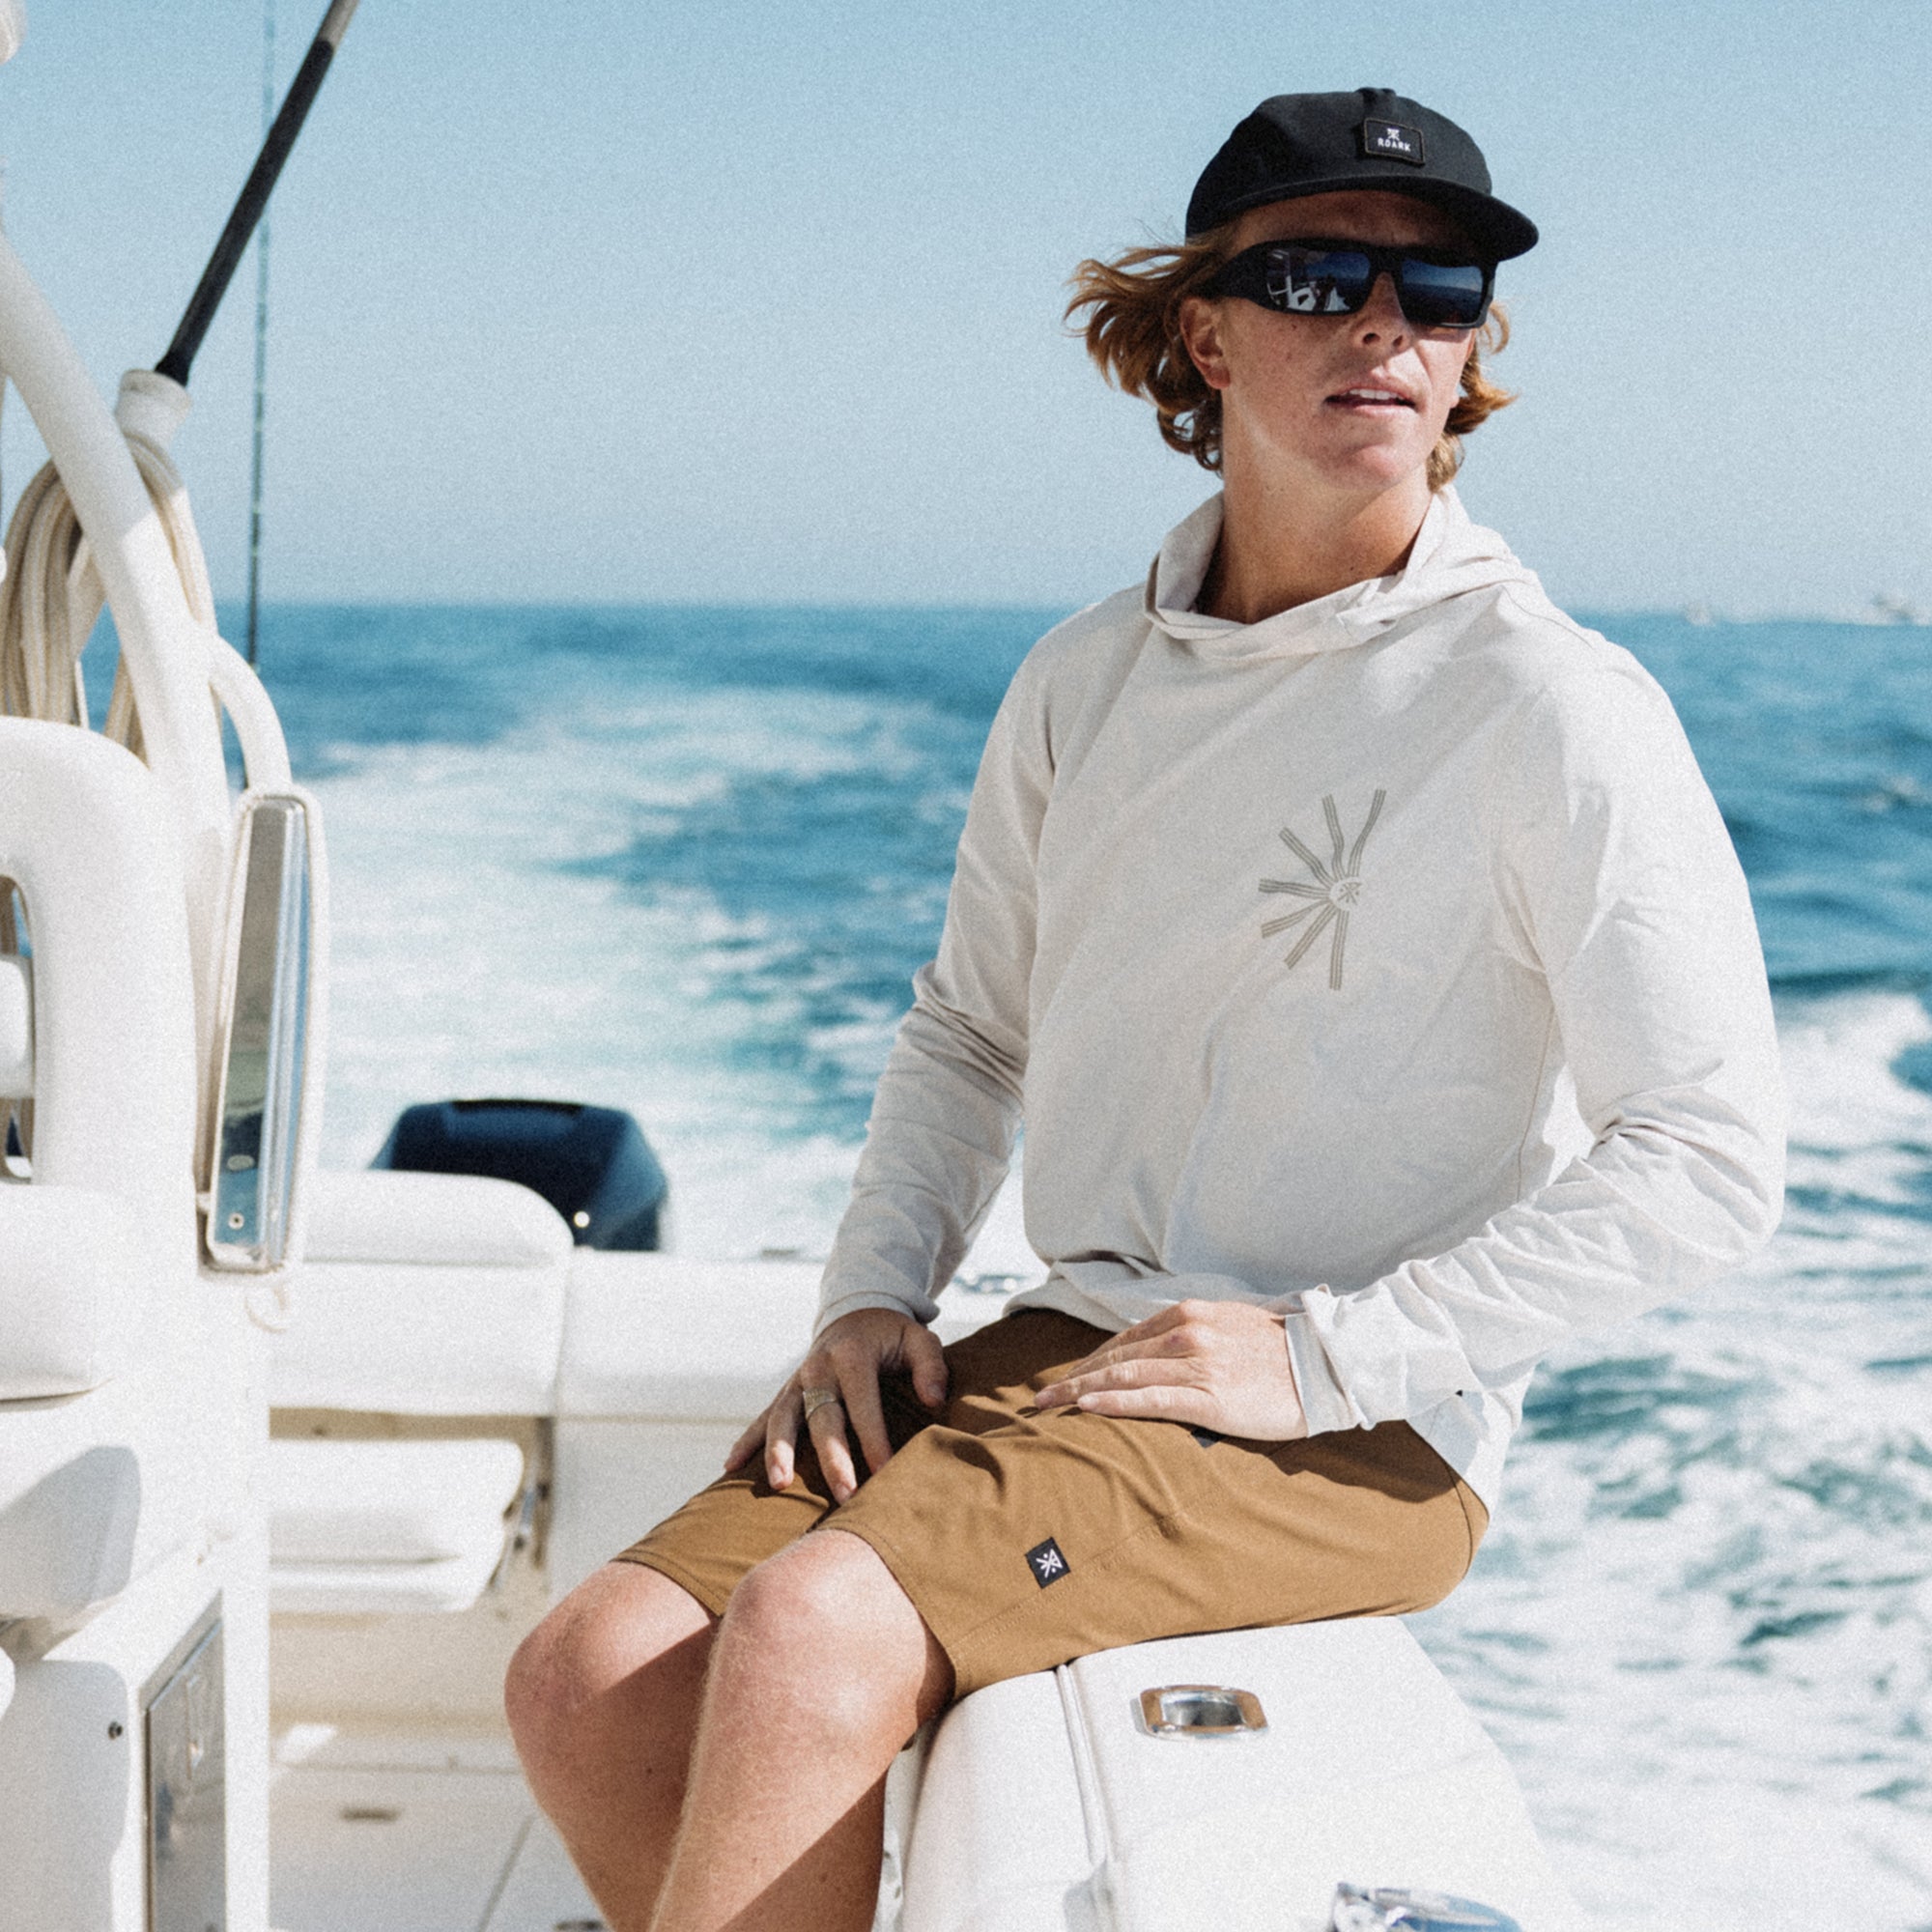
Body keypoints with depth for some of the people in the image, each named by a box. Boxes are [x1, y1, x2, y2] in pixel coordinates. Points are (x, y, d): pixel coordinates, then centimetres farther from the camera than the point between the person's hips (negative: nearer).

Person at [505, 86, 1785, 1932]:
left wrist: (1320, 1358, -16)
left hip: (1362, 1432, -6)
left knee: (812, 1626, -28)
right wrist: (873, 1298, 5)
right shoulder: (1086, 677, 10)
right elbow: (967, 1025, 22)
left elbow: (1709, 1157, -12)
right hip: (1074, 1349, 6)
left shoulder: (1551, 707, -9)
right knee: (590, 1677, -12)